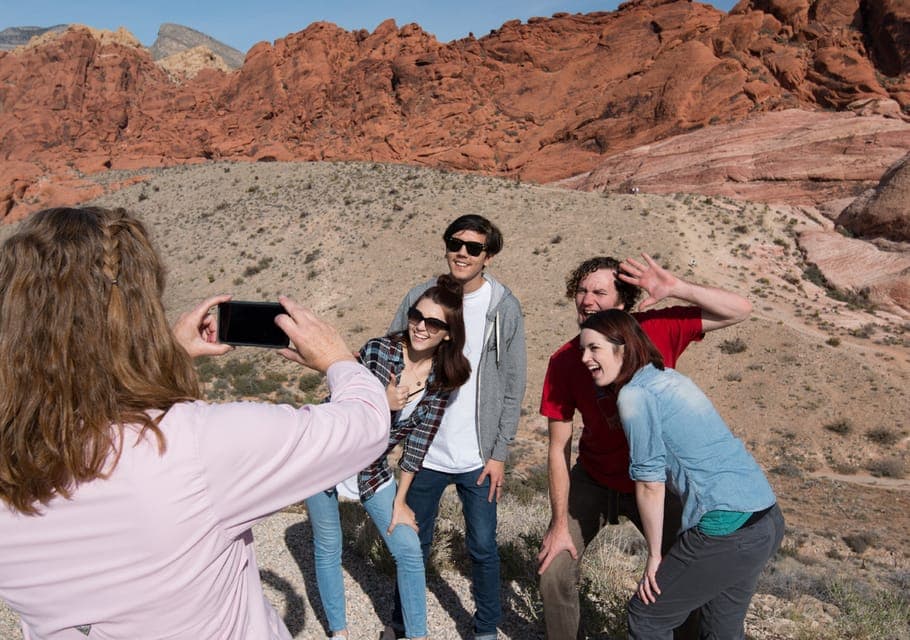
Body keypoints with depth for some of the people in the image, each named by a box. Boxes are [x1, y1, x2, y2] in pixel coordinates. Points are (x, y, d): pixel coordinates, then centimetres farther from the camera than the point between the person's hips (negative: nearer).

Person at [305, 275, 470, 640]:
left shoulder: (443, 380, -10)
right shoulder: (378, 350, -20)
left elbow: (418, 444, -5)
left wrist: (400, 501, -3)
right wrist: (382, 403, -32)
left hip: (374, 470, 3)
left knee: (409, 550, 1)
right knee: (328, 549, 10)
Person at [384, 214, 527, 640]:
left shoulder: (504, 307, -6)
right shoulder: (419, 298, -3)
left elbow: (513, 388, -2)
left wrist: (499, 453, -4)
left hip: (478, 457, -1)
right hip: (424, 451, 2)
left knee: (483, 547, 12)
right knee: (414, 543, 17)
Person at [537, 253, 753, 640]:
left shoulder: (657, 329, -18)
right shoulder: (564, 362, -18)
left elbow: (739, 311, -19)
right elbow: (559, 449, -13)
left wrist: (675, 288, -34)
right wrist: (560, 524, -12)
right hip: (595, 480, 0)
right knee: (554, 573, -1)